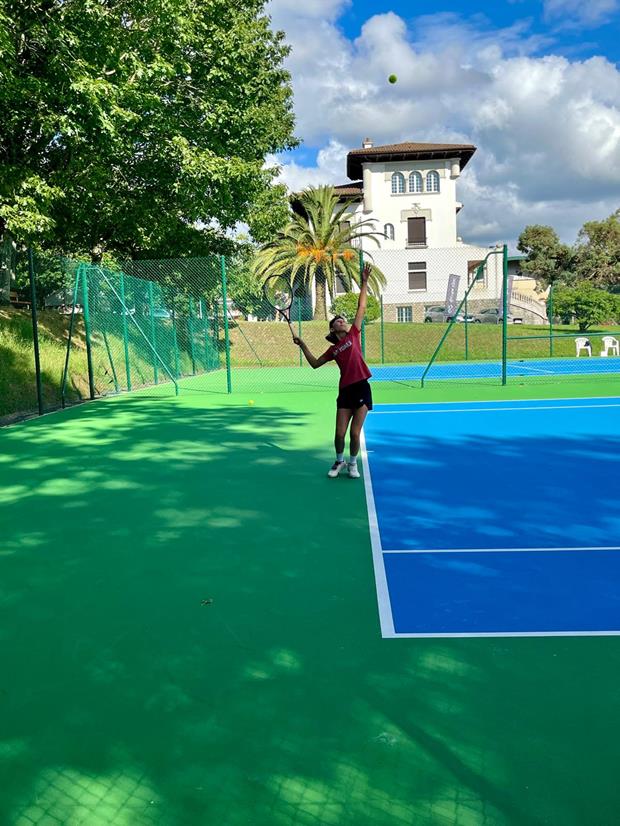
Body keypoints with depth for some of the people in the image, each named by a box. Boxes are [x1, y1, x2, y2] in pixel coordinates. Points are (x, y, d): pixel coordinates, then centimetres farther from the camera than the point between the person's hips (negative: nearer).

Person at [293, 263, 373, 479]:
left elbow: (361, 307, 5)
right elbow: (314, 364, 19)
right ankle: (339, 461, 28)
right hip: (345, 391, 2)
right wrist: (303, 345, 11)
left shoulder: (353, 335, 8)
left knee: (355, 433, -1)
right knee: (340, 434, 1)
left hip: (361, 388, -2)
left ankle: (353, 463, 22)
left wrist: (364, 282, 3)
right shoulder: (333, 350, 12)